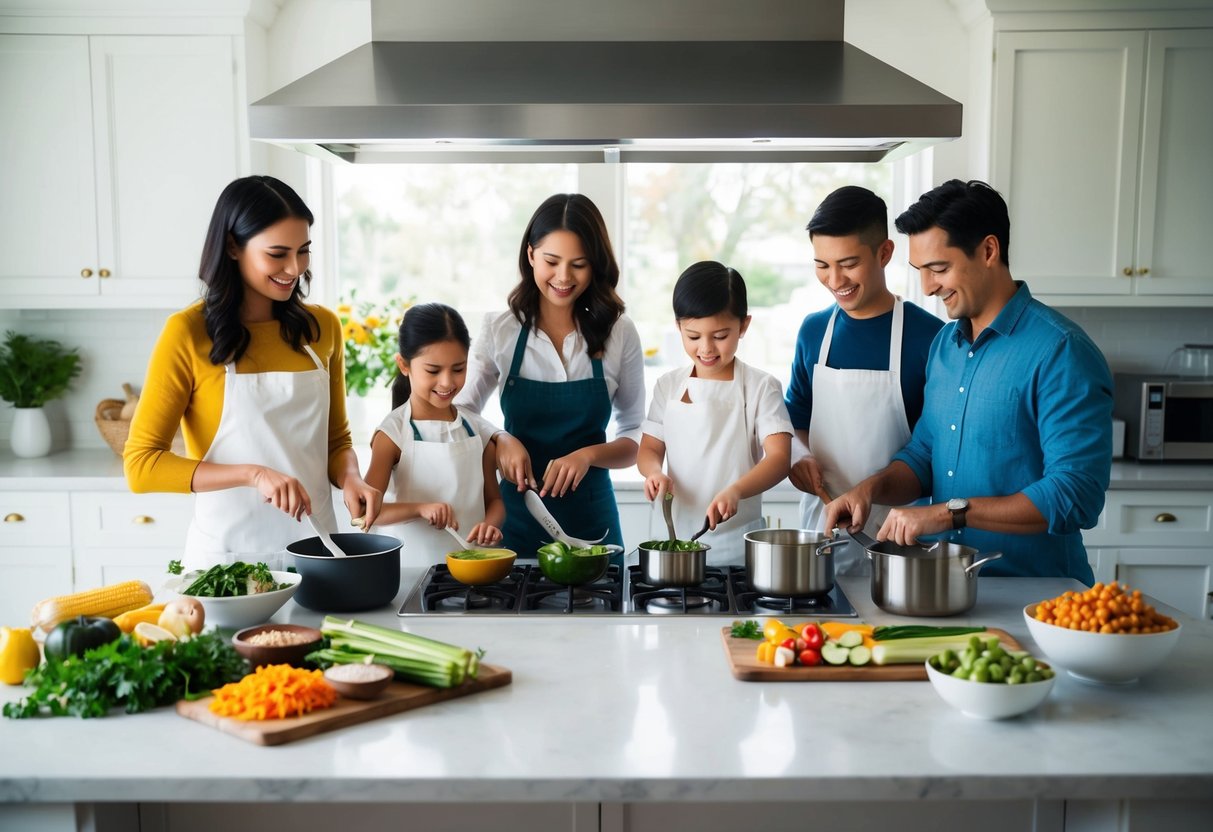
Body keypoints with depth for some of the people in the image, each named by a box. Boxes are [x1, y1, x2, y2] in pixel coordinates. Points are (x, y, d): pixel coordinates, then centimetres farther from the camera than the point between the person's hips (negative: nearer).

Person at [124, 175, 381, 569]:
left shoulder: (322, 327, 4)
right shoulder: (188, 334, -9)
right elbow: (140, 464, -11)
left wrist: (349, 478, -8)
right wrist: (253, 474, -22)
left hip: (314, 548, 4)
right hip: (228, 555, -4)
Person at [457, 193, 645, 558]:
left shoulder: (619, 333, -3)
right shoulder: (499, 330, -4)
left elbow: (637, 438, 3)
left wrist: (589, 453, -16)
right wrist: (499, 442, -15)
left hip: (591, 519, 0)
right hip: (517, 518, 0)